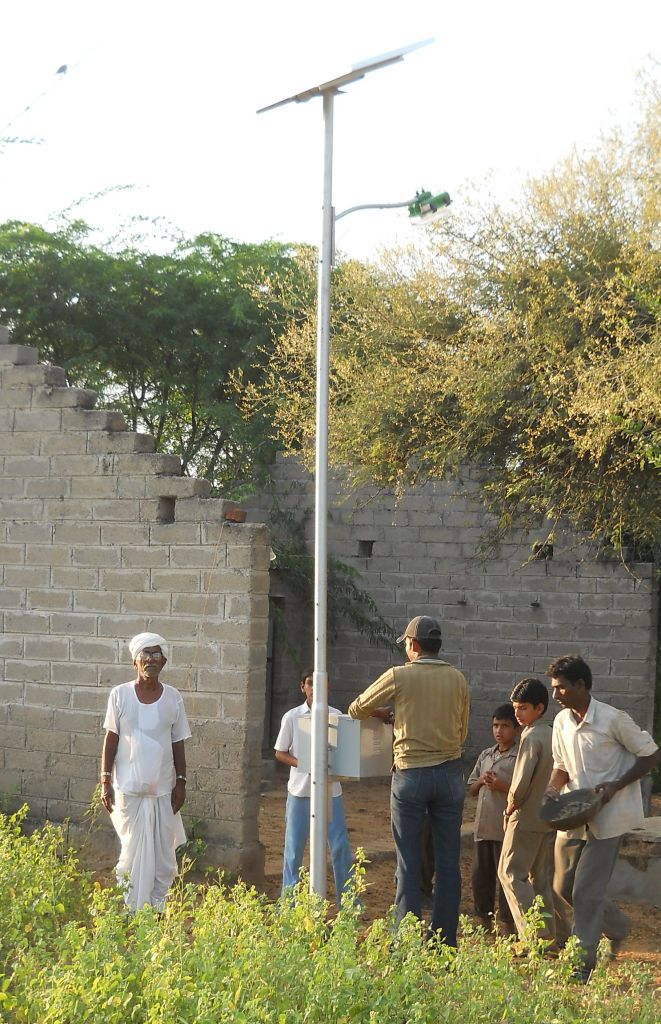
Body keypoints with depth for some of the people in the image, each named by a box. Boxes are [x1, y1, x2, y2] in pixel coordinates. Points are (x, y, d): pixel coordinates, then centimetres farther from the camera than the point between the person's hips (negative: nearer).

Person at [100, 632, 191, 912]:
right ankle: (128, 912, 8)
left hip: (163, 789, 2)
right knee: (132, 850, 0)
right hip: (128, 788, -2)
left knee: (163, 852, 4)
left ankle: (158, 907, 15)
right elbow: (111, 739, 1)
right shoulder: (120, 695, -1)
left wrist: (181, 782, 2)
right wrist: (105, 781, -3)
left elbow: (178, 744, 8)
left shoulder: (173, 698, 4)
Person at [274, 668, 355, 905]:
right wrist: (302, 764, -15)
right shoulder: (292, 717, -1)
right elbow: (280, 753, 3)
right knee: (294, 848, 5)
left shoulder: (336, 716, 3)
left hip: (330, 790, 1)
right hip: (300, 790, -1)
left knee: (340, 846, 0)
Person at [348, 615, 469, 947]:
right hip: (450, 774, 3)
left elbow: (357, 710, 6)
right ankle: (445, 940, 10)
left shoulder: (399, 676, -5)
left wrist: (383, 714, 25)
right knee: (448, 862, 7)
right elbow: (462, 732, 14)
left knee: (409, 863, 3)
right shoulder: (457, 679, 5)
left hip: (411, 774, -3)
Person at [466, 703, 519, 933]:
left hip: (507, 829, -6)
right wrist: (481, 781, -2)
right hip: (483, 827, 6)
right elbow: (471, 790, 18)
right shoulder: (485, 756, 13)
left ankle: (506, 925, 10)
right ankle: (484, 922, 24)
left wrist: (502, 786, -19)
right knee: (479, 877, 11)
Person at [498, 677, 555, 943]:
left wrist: (512, 805, -6)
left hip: (527, 817, -8)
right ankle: (549, 933, 13)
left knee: (511, 873, -1)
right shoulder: (552, 735, 9)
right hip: (549, 817, 8)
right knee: (541, 876, 13)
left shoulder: (531, 737, -16)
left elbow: (522, 780, -22)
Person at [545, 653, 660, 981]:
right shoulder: (562, 722, 4)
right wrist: (554, 788, -6)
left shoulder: (613, 719, -15)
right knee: (563, 887, 11)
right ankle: (617, 927, 34)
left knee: (586, 891, -9)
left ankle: (582, 964, -1)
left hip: (608, 817, -7)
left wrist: (615, 786, -17)